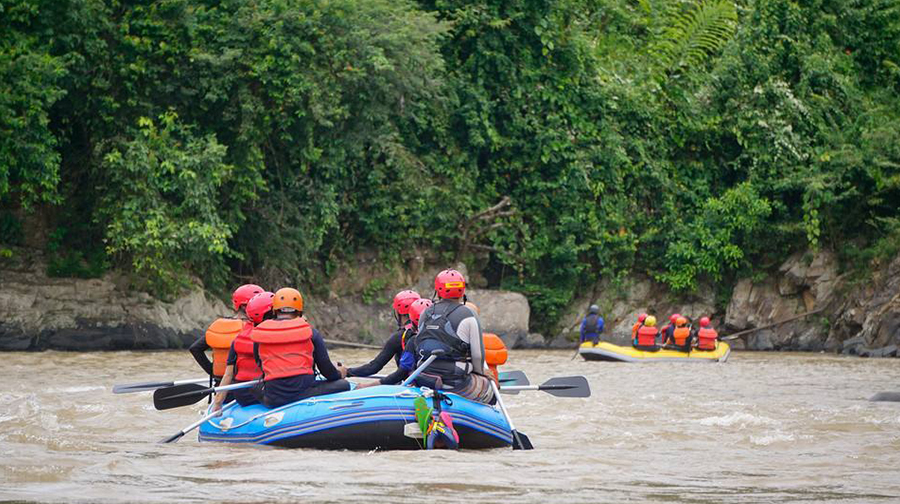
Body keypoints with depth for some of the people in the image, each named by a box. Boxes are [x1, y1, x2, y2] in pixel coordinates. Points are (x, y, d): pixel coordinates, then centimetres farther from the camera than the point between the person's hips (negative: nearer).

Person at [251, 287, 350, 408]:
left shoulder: (259, 335, 9)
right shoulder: (310, 332, 2)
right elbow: (325, 367, 5)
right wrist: (339, 374, 27)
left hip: (273, 401, 2)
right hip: (303, 393, -2)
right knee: (344, 385, 17)